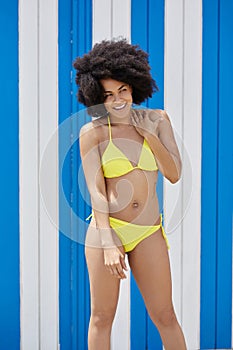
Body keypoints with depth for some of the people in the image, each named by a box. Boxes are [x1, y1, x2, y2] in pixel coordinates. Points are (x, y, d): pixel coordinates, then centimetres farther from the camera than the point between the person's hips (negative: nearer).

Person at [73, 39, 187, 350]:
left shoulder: (157, 120, 6)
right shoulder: (93, 132, -4)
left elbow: (174, 174, 0)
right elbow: (96, 190, -10)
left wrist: (149, 134, -9)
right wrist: (108, 243, -16)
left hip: (148, 231, 3)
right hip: (106, 228, -2)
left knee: (165, 316, 7)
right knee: (102, 317, 7)